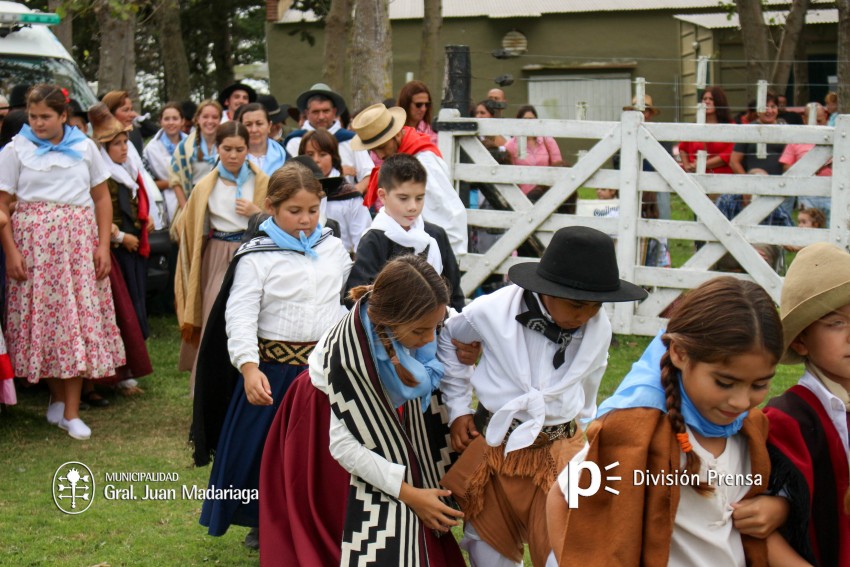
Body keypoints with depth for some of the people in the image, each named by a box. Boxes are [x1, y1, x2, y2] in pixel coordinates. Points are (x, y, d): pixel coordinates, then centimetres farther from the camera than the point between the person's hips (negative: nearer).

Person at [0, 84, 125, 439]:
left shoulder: (85, 147, 8)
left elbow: (102, 198, 10)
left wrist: (103, 246, 2)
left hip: (79, 243, 1)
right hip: (34, 243, -1)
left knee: (80, 319, -2)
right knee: (43, 317, 1)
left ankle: (71, 411, 3)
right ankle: (57, 397, 20)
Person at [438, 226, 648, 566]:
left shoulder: (599, 329, -8)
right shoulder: (493, 311, -16)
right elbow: (447, 340, 5)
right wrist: (458, 408, 4)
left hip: (558, 453, 1)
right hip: (492, 448, 0)